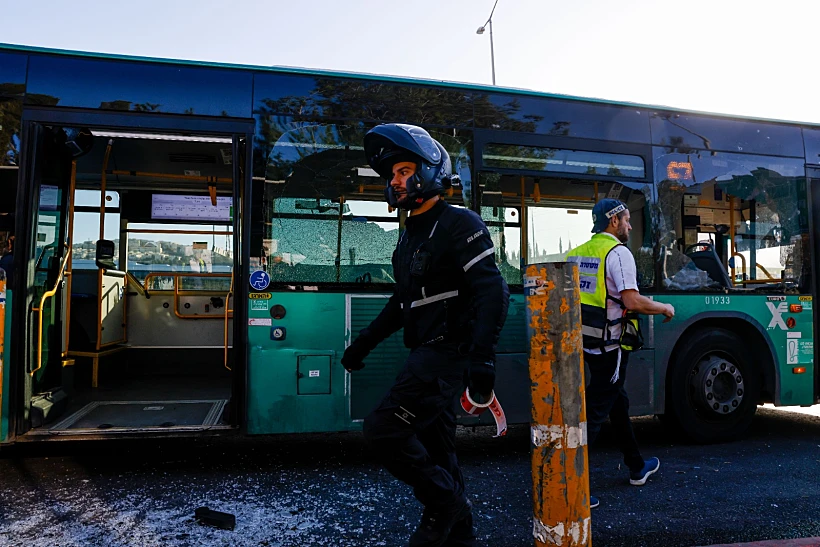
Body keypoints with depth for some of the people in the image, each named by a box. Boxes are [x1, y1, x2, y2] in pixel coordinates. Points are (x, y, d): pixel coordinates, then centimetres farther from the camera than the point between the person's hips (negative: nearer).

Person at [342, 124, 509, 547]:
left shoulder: (459, 225, -10)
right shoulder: (411, 234, 18)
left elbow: (492, 292, -20)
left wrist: (482, 355, -30)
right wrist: (364, 343, 27)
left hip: (448, 354, -9)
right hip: (428, 355, 9)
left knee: (383, 430, -14)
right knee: (435, 452, 14)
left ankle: (444, 504, 4)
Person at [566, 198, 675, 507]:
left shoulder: (577, 253, 9)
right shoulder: (618, 252, -13)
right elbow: (632, 302, -20)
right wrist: (665, 308, -3)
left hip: (587, 341, 8)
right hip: (610, 344, -8)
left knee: (618, 401, 22)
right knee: (595, 412, -4)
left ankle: (637, 468, 39)